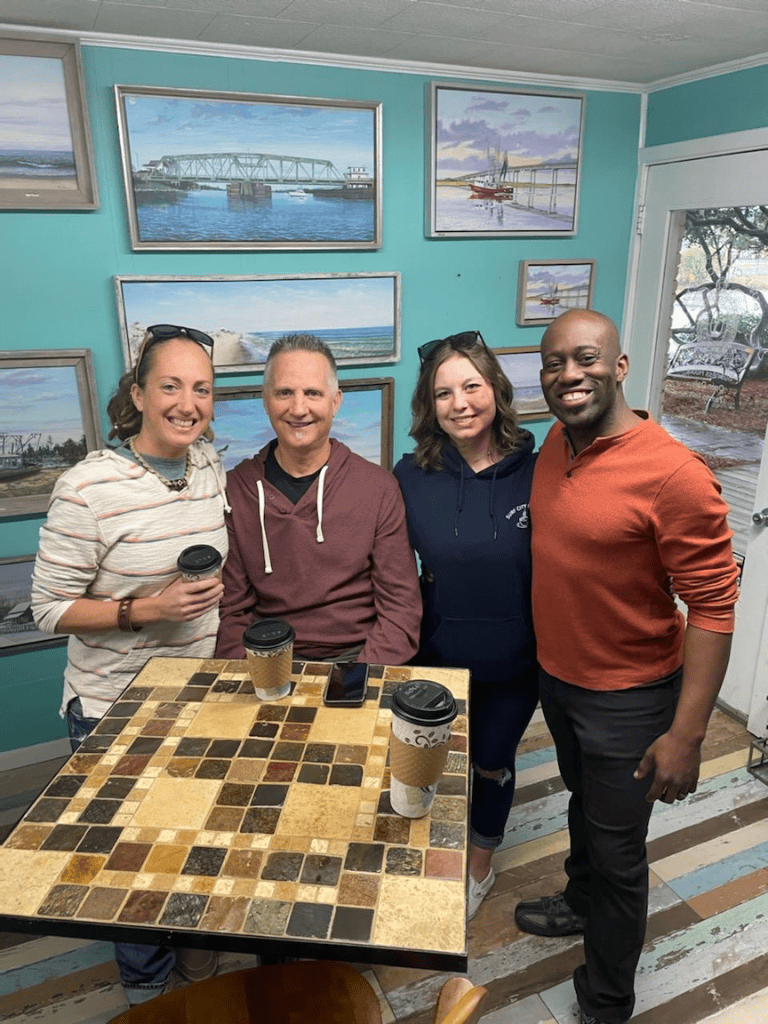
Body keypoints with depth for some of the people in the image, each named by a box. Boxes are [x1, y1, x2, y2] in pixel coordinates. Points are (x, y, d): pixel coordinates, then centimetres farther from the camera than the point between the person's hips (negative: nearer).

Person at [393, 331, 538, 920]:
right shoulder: (412, 476, -10)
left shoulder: (535, 472, -15)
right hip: (436, 660, 1)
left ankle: (480, 869, 50)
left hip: (512, 665, -1)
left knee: (492, 764, 21)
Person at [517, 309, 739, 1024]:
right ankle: (581, 904, 58)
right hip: (556, 676, 7)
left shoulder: (673, 475, -27)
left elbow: (713, 608, -22)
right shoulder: (555, 445, -3)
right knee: (582, 803, 30)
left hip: (627, 698, -6)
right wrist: (547, 657, 14)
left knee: (617, 852, 13)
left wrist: (686, 734, -22)